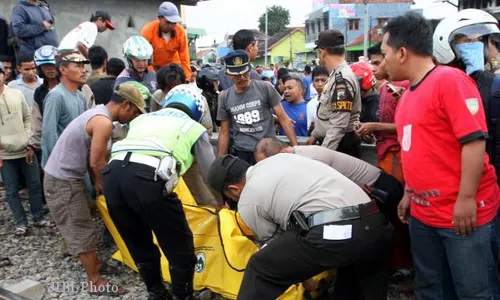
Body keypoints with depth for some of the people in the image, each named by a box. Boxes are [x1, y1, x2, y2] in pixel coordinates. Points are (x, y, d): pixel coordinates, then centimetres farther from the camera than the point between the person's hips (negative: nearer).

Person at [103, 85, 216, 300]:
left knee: (140, 248, 25)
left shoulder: (142, 118, 35)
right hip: (147, 179, -6)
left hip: (112, 176, 6)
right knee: (180, 249, 15)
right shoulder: (193, 127, 23)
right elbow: (211, 172, 26)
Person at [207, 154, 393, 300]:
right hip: (375, 223, 7)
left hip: (331, 233, -7)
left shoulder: (247, 202, 11)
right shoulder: (283, 157, 29)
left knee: (260, 272, 12)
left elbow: (273, 242, 20)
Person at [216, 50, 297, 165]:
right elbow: (224, 133, 9)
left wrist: (296, 147, -7)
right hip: (239, 153, 2)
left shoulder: (265, 88, -4)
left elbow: (283, 118, -2)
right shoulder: (224, 97, 3)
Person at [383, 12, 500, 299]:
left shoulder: (450, 79, -13)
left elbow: (474, 140, -20)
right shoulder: (409, 94, 10)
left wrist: (466, 199, -20)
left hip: (465, 214, -8)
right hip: (423, 214, 8)